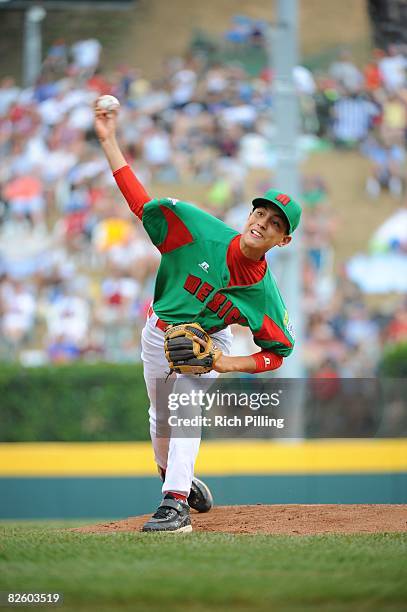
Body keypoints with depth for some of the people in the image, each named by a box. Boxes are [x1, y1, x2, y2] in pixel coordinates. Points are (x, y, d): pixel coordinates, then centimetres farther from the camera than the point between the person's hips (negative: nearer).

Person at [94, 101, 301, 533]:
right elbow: (140, 200, -22)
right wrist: (109, 141, -28)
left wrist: (229, 364, -28)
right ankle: (175, 478, 44)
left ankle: (175, 504, -29)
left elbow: (276, 353, -13)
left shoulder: (265, 294, -25)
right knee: (161, 421, 16)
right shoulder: (202, 231, -26)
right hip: (159, 332, 2)